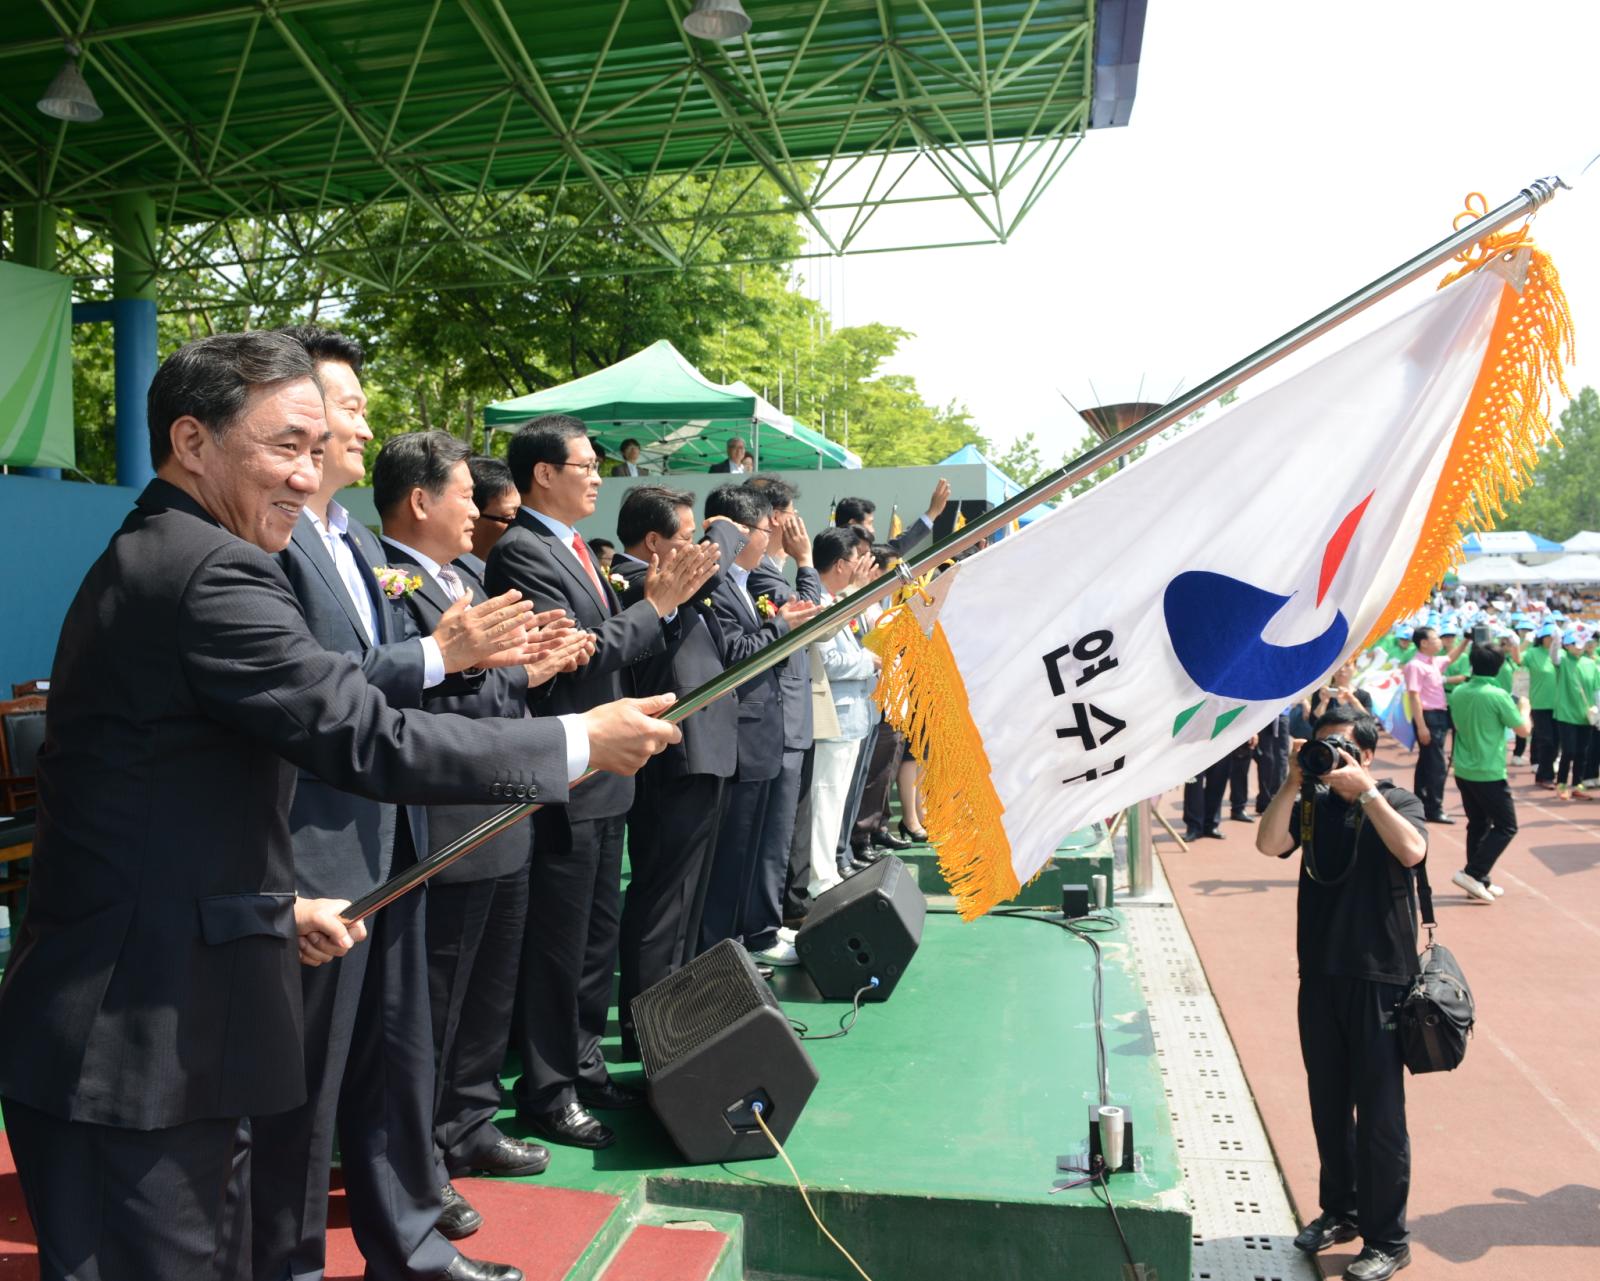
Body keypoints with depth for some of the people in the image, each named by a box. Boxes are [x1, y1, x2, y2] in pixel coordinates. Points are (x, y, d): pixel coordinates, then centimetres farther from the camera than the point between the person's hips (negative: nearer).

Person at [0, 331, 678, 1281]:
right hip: (138, 1040, -10)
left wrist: (273, 901, 18)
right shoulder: (213, 570, -19)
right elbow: (368, 738, -23)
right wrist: (579, 741, -15)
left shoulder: (142, 561, 14)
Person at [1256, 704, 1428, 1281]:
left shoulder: (1397, 801, -4)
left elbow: (1411, 851, -24)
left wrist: (1365, 790, -24)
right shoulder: (1315, 802, 4)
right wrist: (1293, 782, -16)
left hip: (1379, 977, -4)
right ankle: (1339, 1210, 34)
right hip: (1321, 974, 4)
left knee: (1378, 1114, 2)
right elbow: (1269, 844, -12)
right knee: (1328, 1105, 16)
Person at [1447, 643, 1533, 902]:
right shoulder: (1498, 695, -16)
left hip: (1463, 771, 6)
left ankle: (1480, 882, 20)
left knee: (1477, 825, 16)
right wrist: (1524, 708, 11)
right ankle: (1472, 873, -3)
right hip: (1489, 773, -6)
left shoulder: (1458, 693, 2)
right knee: (1506, 826, 7)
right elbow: (1524, 730, -7)